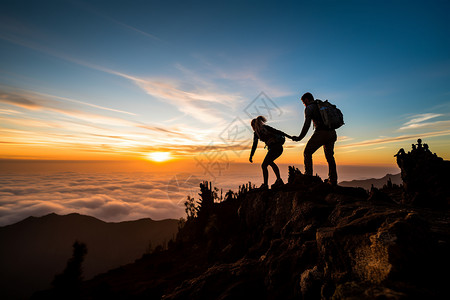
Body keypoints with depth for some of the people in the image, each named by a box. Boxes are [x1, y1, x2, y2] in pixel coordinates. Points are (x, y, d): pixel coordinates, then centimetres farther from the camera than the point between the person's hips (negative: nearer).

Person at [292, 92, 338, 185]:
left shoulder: (309, 108, 2)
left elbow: (307, 124, -9)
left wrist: (299, 138, -5)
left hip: (321, 132, -7)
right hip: (332, 133, 7)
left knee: (307, 153, 4)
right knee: (329, 156, 15)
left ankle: (308, 175, -2)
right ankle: (333, 180, 18)